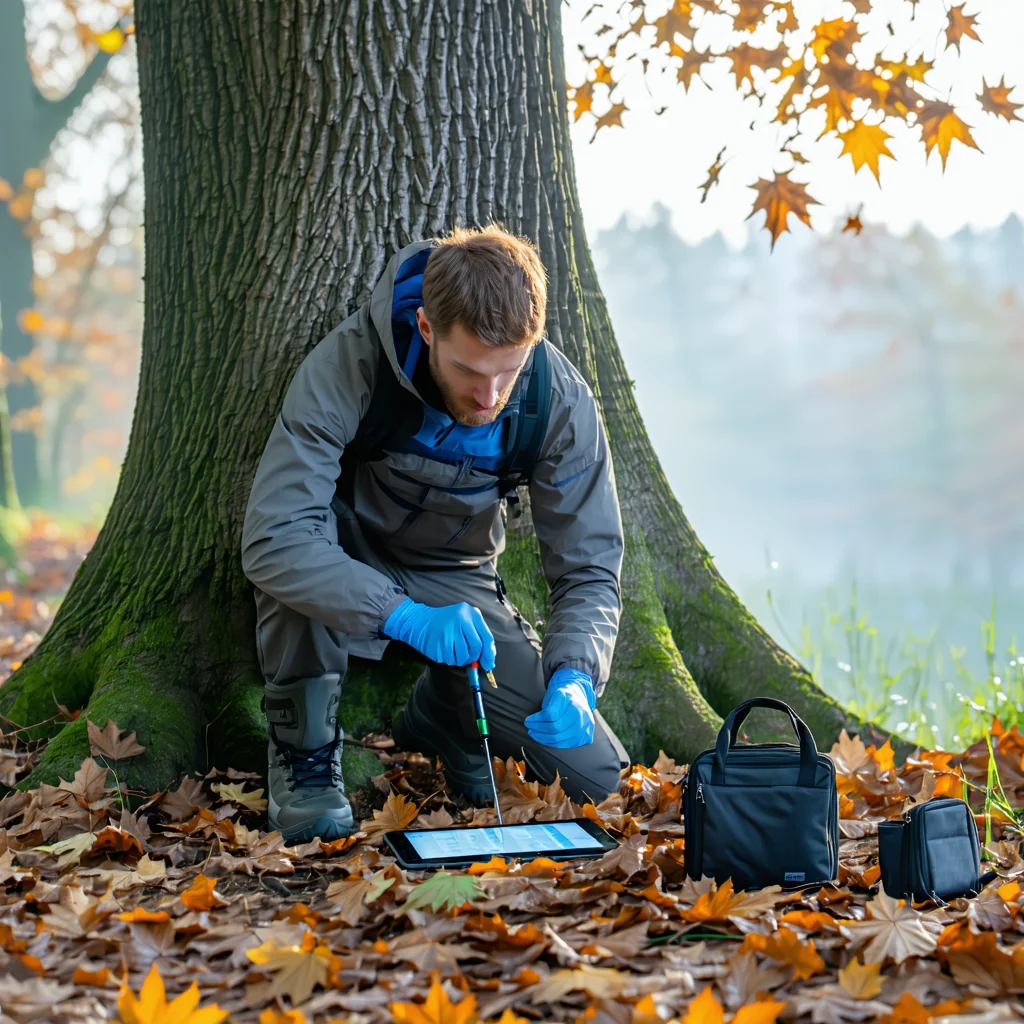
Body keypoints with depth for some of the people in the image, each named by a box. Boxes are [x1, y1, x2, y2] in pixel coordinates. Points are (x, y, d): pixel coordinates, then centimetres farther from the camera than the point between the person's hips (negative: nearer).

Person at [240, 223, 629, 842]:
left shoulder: (560, 400, -22)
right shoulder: (348, 366, -31)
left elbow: (589, 570, -15)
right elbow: (271, 539, -38)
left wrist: (574, 679, -35)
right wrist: (404, 616, -50)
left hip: (456, 581, 3)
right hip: (350, 563, -2)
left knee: (597, 780, -11)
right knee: (297, 554, -40)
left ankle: (445, 715, 19)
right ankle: (305, 746, -15)